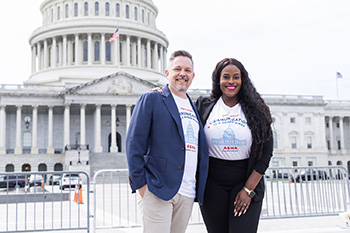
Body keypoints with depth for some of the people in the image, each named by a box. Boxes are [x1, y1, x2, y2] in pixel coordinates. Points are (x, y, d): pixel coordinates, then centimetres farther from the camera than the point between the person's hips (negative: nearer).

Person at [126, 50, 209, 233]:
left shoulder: (194, 108, 19)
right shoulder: (151, 99, 1)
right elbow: (134, 142, -6)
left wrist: (199, 189, 13)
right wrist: (139, 183, -11)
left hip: (187, 194, 6)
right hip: (157, 190, -6)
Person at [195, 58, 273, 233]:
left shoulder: (255, 110, 1)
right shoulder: (204, 107, 4)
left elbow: (266, 152, 0)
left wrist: (248, 189, -6)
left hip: (247, 182, -1)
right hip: (212, 185, 1)